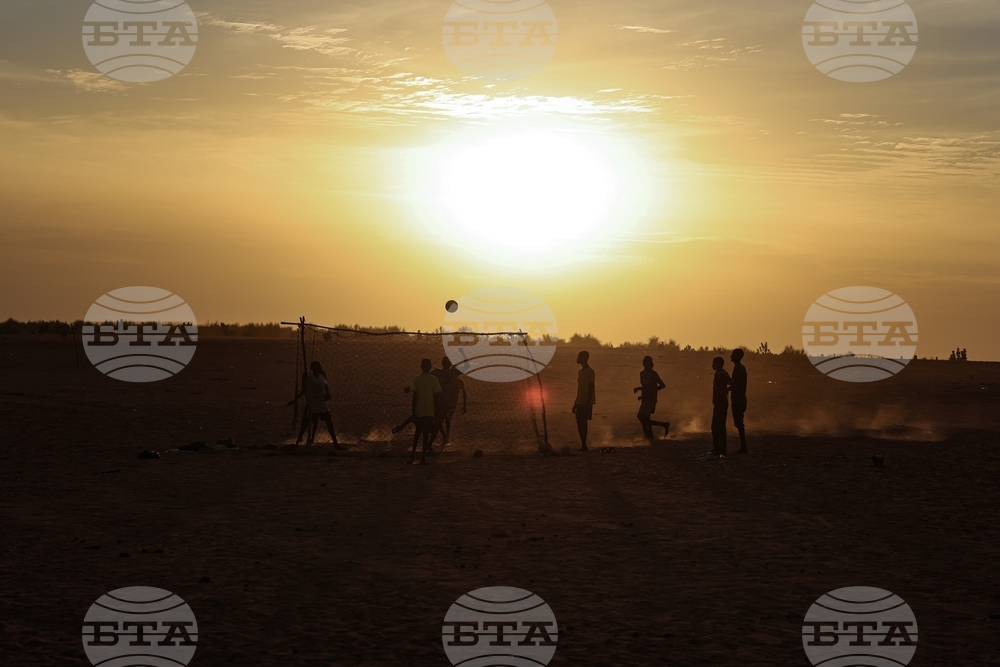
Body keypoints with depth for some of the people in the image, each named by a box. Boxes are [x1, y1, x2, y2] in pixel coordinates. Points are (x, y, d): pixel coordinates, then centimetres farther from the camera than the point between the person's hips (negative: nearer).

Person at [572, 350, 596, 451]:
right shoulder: (580, 372, 16)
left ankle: (584, 445, -9)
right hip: (580, 402, 8)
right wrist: (575, 403, 20)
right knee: (580, 422, 6)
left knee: (583, 422, -10)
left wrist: (588, 403, -20)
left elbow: (591, 388, -15)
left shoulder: (590, 372, -11)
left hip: (586, 402, -8)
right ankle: (583, 445, 9)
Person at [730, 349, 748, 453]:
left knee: (739, 423, -8)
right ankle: (743, 448, 12)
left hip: (738, 399, -10)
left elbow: (735, 384, -21)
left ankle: (744, 448, -9)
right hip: (740, 398, 10)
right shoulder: (741, 367, 16)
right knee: (739, 423, 12)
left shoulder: (738, 368, -14)